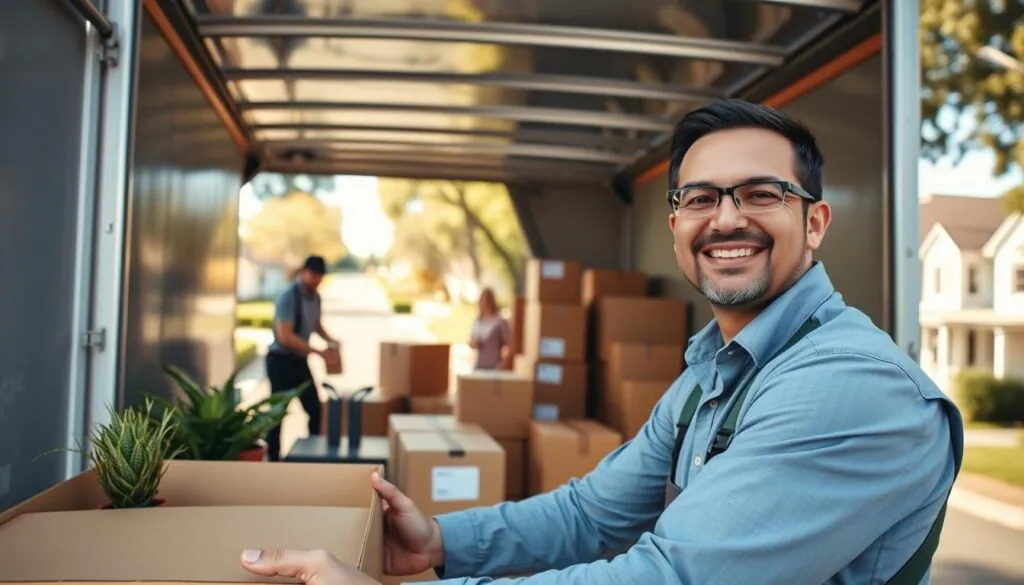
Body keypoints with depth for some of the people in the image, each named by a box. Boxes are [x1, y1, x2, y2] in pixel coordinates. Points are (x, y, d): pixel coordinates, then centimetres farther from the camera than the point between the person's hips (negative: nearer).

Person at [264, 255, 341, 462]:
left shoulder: (315, 296, 3)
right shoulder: (288, 297, -21)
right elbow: (284, 336, -28)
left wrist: (329, 340, 1)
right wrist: (317, 351, -29)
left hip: (300, 360, 7)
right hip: (281, 361, -7)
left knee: (314, 407, 7)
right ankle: (273, 460, 12)